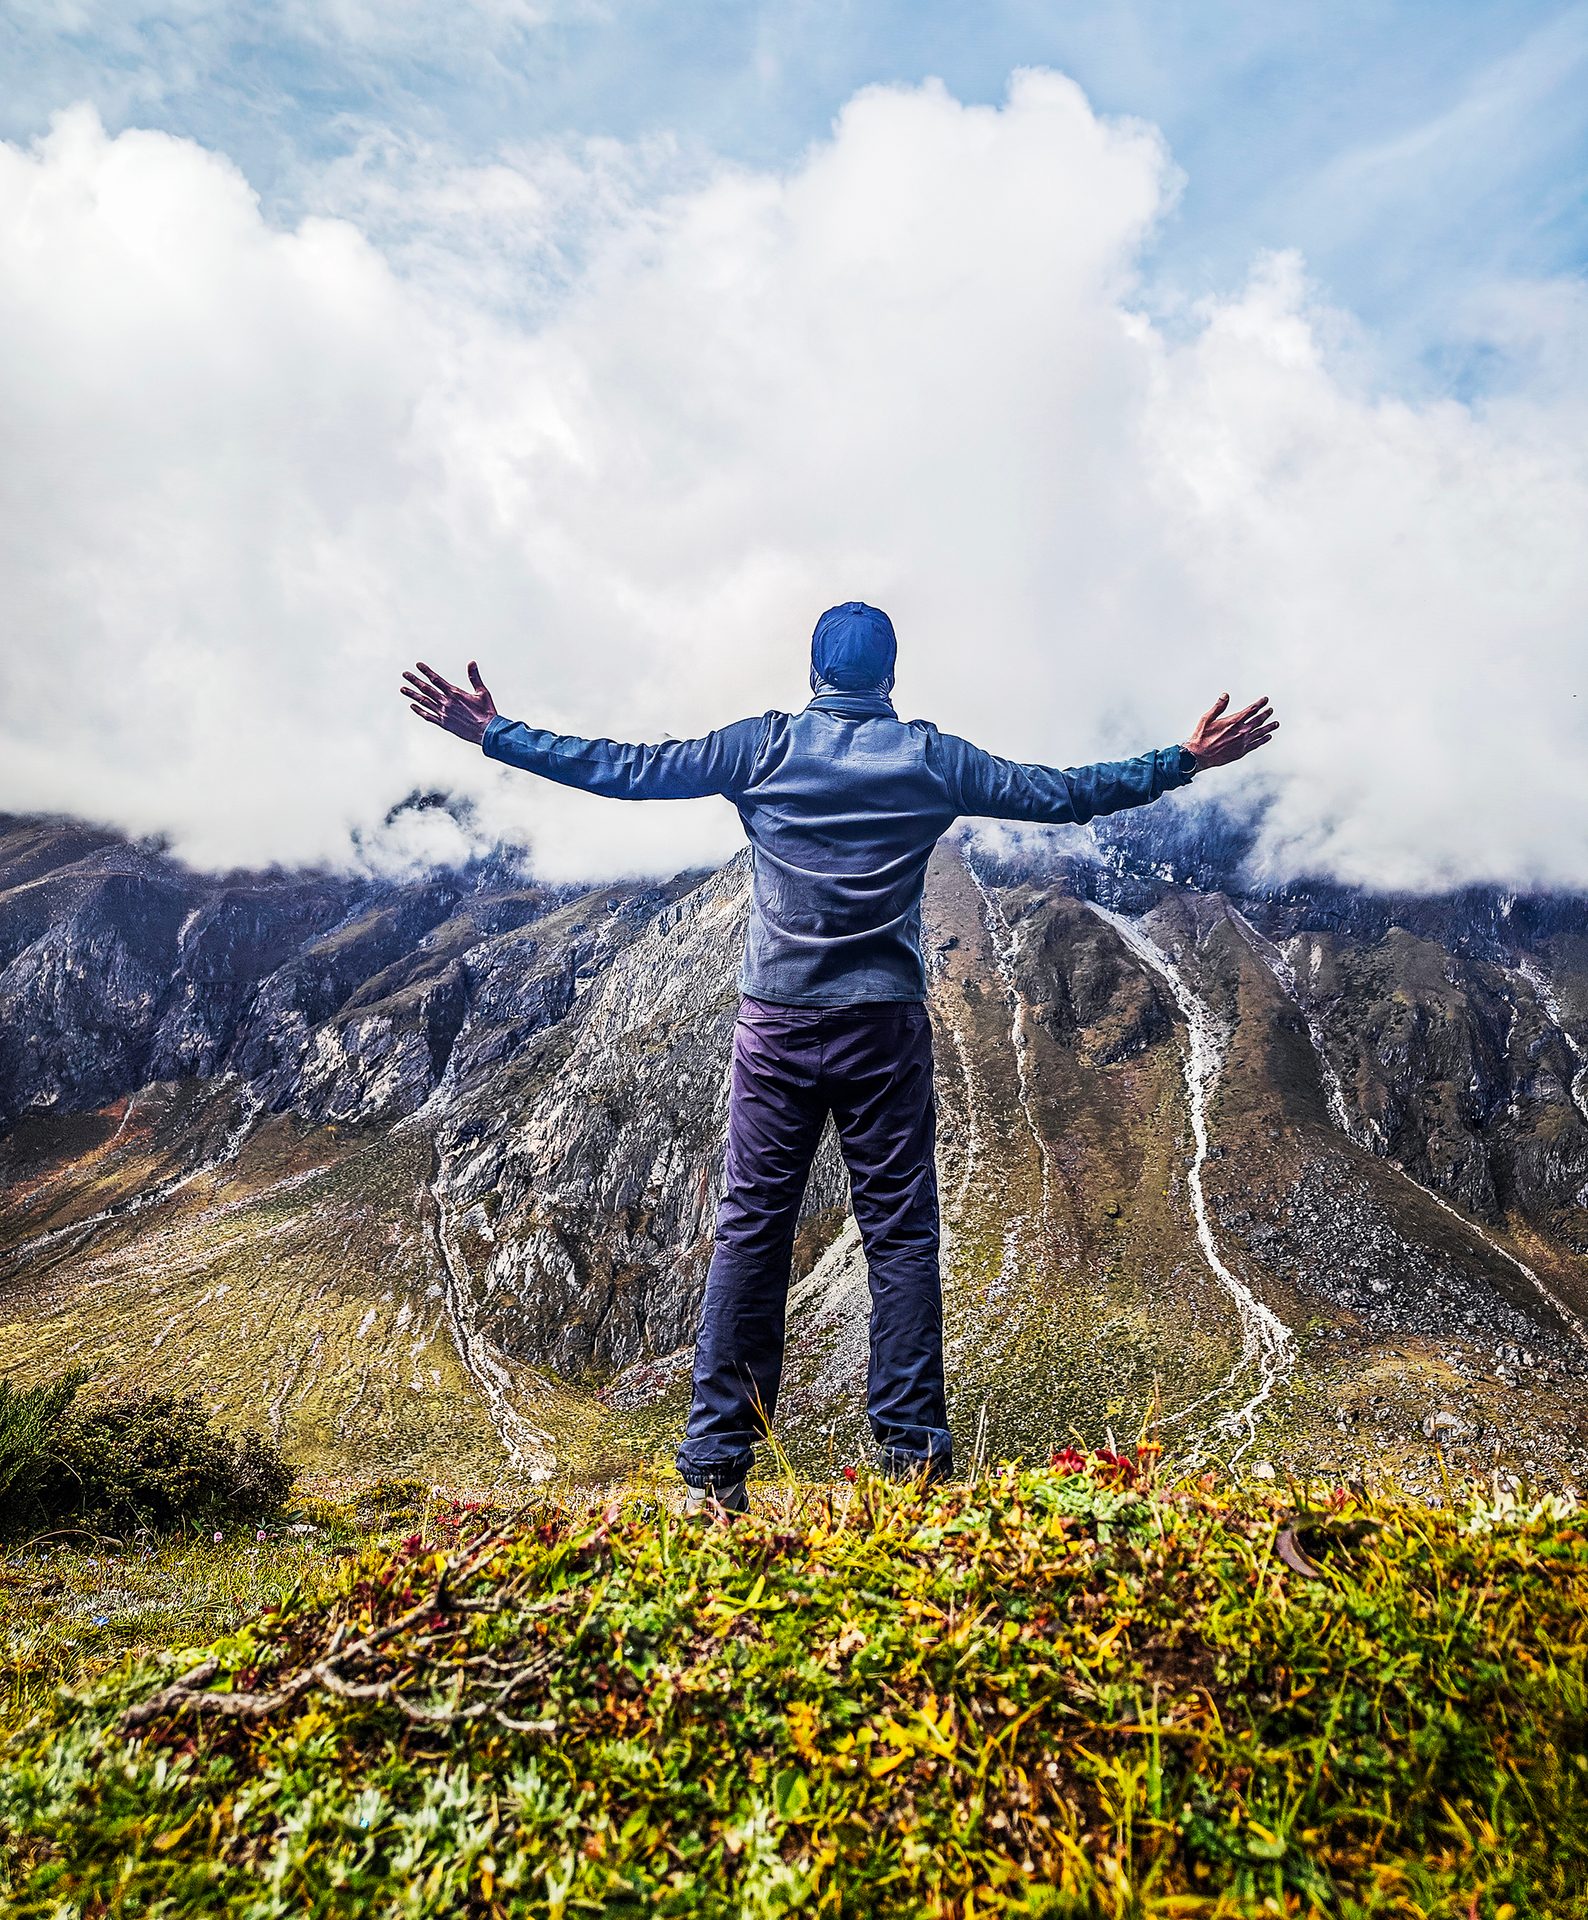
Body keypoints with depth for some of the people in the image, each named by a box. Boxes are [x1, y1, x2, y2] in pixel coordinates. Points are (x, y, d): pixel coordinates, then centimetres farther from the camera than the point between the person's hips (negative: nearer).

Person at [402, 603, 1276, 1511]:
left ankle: (716, 1465, 9)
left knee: (751, 1231, 4)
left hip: (776, 1023, 1)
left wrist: (491, 730, 14)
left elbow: (628, 769, 4)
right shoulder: (931, 756, 4)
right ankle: (914, 1455, 10)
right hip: (886, 1025, 0)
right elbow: (1060, 793, 9)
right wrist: (1187, 760, 21)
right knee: (902, 1236, 5)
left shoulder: (764, 745, 4)